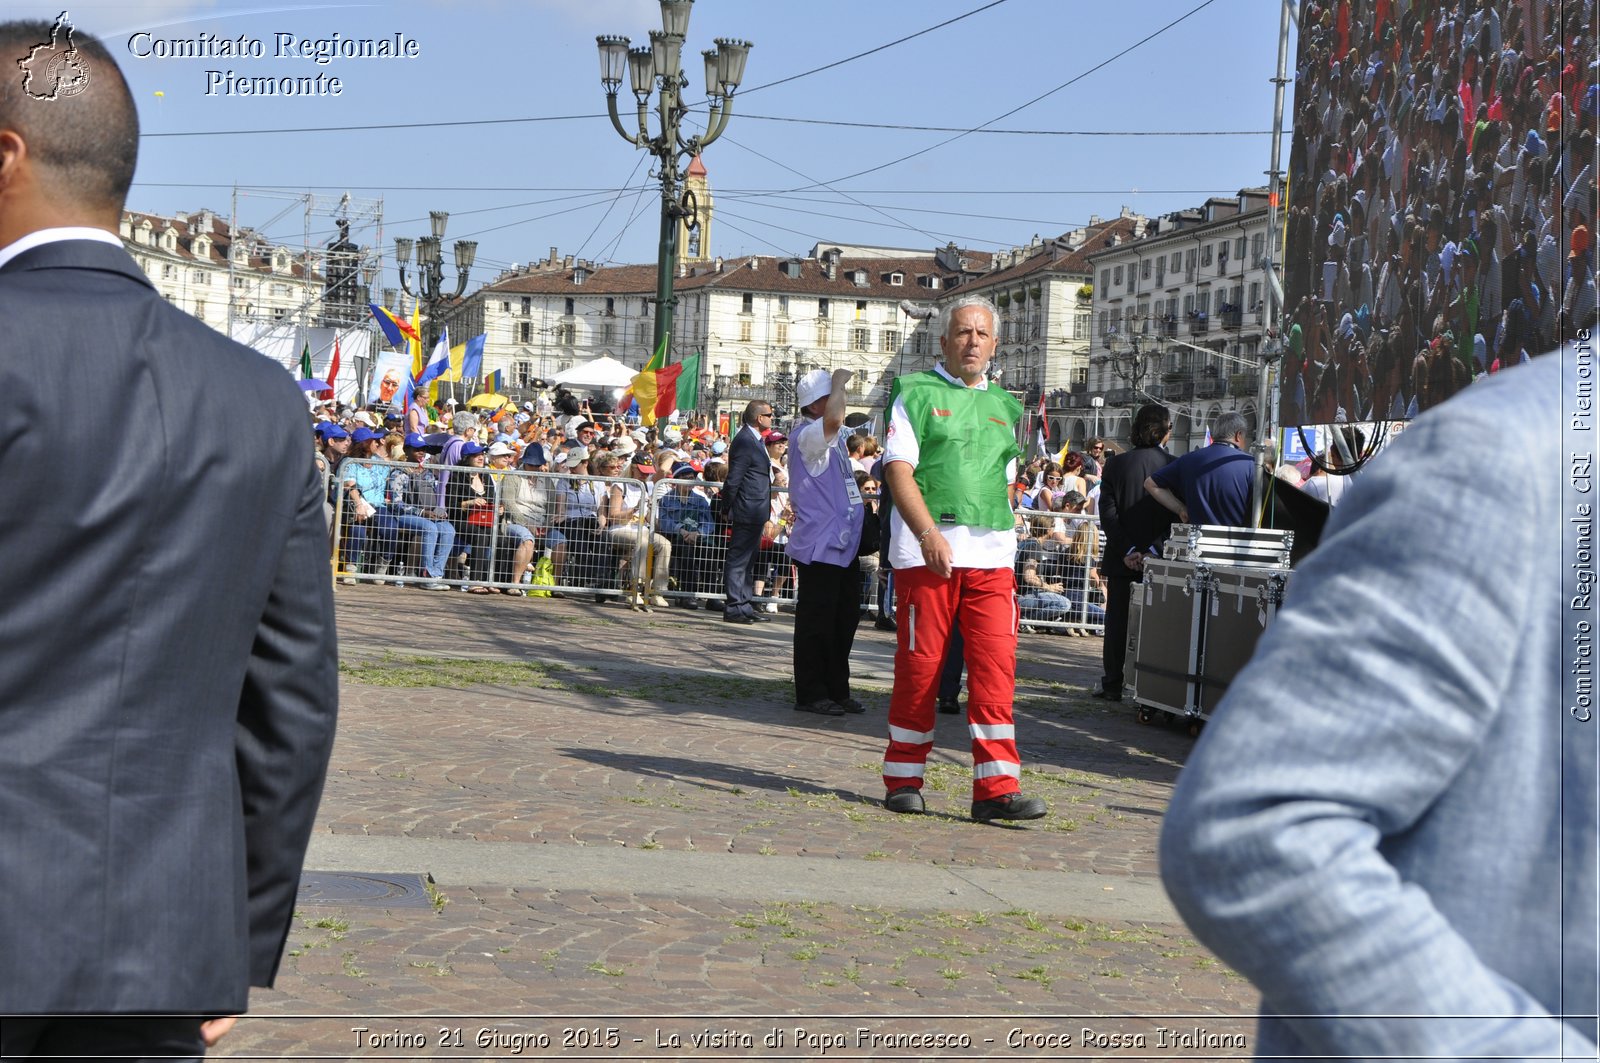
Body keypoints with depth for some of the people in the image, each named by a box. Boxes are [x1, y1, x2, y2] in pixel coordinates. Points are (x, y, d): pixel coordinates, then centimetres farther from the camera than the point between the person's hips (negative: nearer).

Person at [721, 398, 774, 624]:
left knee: (748, 560, 14)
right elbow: (733, 479, -18)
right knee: (738, 560, -6)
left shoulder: (753, 440, 16)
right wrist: (729, 508, -15)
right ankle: (734, 608, -3)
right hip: (748, 512, -11)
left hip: (754, 513, 11)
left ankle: (744, 607, 21)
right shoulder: (744, 441, -16)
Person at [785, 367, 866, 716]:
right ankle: (810, 694, 4)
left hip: (844, 544, 10)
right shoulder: (807, 435, -15)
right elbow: (833, 418, -36)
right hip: (820, 546, -10)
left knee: (844, 619, 14)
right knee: (817, 621, -3)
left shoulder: (835, 437, 15)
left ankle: (837, 690, 23)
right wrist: (840, 381, -19)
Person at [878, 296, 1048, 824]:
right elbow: (899, 470, -6)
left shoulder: (1004, 407, 20)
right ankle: (903, 779, 14)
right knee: (919, 666, 1)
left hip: (991, 554, 4)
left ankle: (996, 787, -6)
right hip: (927, 549, -4)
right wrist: (928, 533, -19)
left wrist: (1008, 542, 14)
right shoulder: (915, 394, 5)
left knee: (995, 667, -6)